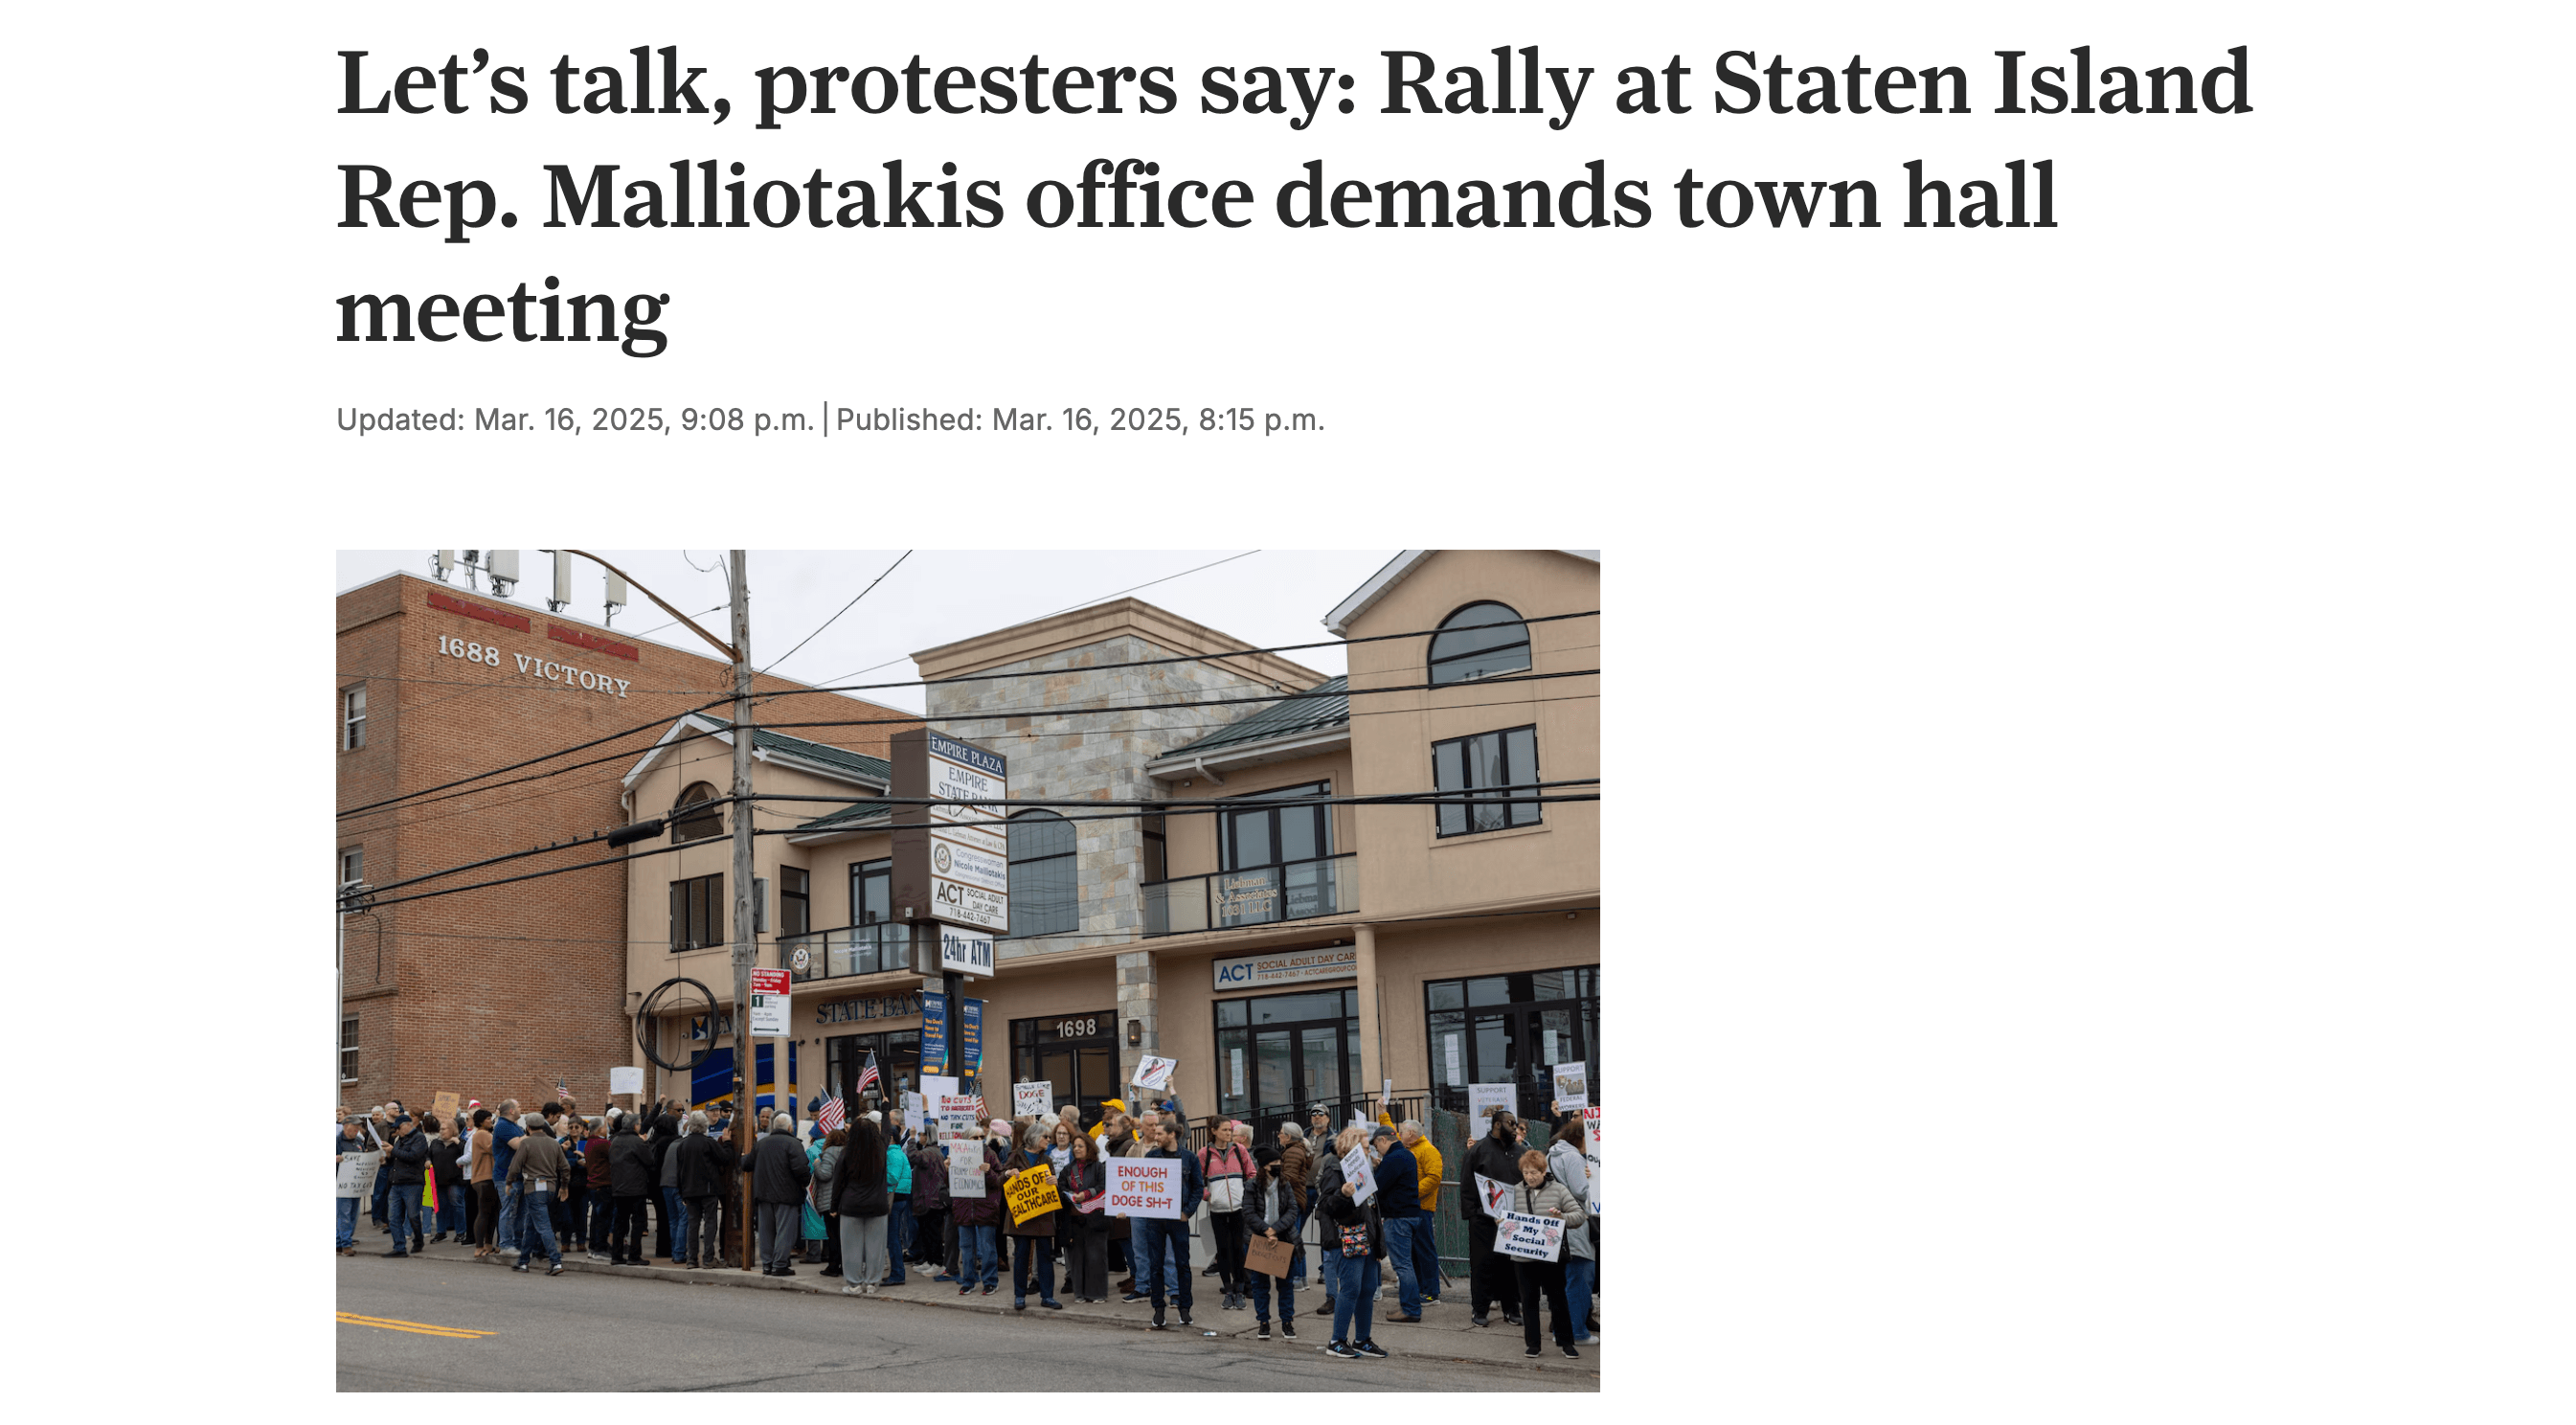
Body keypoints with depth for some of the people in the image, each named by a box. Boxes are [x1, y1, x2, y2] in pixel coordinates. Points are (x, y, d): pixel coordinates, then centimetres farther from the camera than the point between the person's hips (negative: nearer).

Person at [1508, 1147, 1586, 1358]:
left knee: (1558, 1299, 6)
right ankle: (1532, 1344, 18)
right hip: (1523, 1256, 2)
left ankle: (1566, 1342, 18)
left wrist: (1562, 1218, -22)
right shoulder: (1515, 1191, 4)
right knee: (1528, 1300, 8)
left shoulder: (1558, 1190, -2)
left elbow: (1579, 1215, -3)